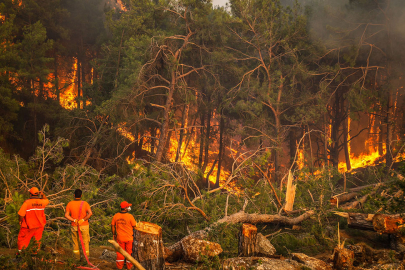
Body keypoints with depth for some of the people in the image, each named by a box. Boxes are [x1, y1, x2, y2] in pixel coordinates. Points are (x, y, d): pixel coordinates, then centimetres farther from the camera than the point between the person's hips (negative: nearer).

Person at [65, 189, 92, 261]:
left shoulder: (70, 204, -4)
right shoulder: (85, 203, -9)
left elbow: (66, 215, -11)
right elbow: (90, 213, -21)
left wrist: (74, 220, -12)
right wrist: (83, 220, -16)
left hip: (74, 226, 2)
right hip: (84, 226, -2)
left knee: (75, 242, 13)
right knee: (85, 242, 8)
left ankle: (77, 258, 17)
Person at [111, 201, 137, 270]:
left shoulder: (116, 216, -7)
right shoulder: (130, 216, -18)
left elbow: (112, 225, 3)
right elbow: (134, 226, -10)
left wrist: (114, 234, 17)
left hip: (120, 238, 3)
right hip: (129, 238, -3)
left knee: (120, 252, 16)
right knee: (129, 252, 13)